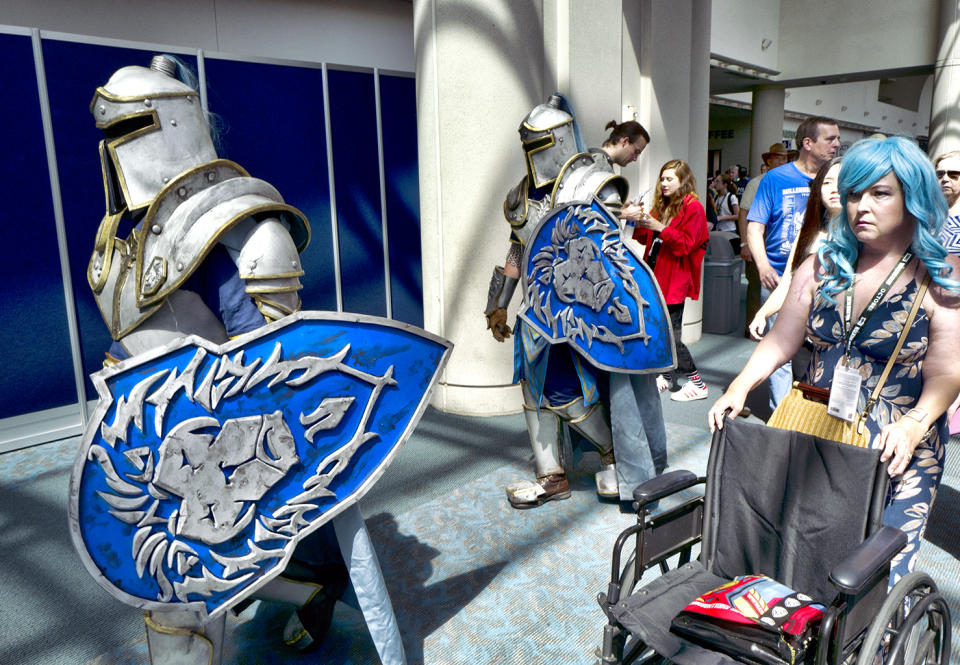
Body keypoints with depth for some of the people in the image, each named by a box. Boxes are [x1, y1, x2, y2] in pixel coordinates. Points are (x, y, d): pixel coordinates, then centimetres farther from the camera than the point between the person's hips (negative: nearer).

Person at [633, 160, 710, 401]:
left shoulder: (693, 208, -6)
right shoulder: (662, 205, 15)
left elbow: (685, 244, -15)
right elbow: (648, 239, 20)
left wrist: (660, 227, -21)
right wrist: (640, 223, 2)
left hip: (674, 280, -7)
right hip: (655, 277, 7)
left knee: (670, 337, -7)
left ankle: (697, 383, 5)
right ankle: (664, 376, 26)